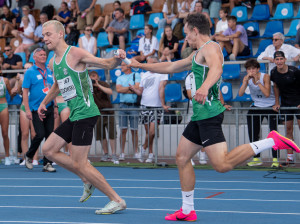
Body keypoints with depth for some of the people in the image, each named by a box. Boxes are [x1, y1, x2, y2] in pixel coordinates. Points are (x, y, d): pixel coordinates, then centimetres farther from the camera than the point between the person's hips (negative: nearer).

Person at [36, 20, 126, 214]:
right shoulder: (53, 63, 14)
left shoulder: (75, 53, -11)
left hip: (85, 113, -9)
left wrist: (118, 58, -33)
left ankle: (117, 200, -3)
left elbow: (107, 64, -13)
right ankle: (88, 180, 19)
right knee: (49, 149, 12)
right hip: (74, 116, 9)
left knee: (79, 163, -11)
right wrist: (44, 102, 37)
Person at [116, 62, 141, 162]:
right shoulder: (120, 78, 16)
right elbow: (118, 89, -1)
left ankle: (136, 152, 9)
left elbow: (137, 88, -8)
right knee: (123, 130, -1)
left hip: (134, 105, -2)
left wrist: (125, 89, -2)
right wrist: (131, 88, -4)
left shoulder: (136, 75, 6)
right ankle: (122, 153, 3)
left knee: (134, 130, 0)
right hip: (123, 105, 2)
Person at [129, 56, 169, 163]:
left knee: (152, 132, -11)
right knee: (148, 132, 6)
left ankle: (144, 147, 12)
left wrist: (163, 104, -14)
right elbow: (140, 92, 17)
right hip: (144, 106, 4)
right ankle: (151, 154, 17)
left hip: (156, 107, -4)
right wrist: (134, 89, -4)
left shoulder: (162, 73, -1)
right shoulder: (144, 75, 14)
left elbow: (161, 89, -10)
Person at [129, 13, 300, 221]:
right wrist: (140, 66, 36)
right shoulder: (197, 54, 23)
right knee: (182, 158, 12)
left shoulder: (210, 48, -9)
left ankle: (271, 142, -18)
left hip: (209, 113, -10)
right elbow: (170, 67, 34)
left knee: (222, 164, -21)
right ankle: (187, 211, 17)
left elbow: (216, 68, -32)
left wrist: (205, 87, -51)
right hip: (200, 115, 10)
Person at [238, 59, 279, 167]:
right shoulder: (247, 78, -5)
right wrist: (246, 80, -27)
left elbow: (267, 94, -27)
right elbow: (240, 94, -16)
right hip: (256, 107, 4)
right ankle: (257, 158, 15)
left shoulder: (265, 77, -16)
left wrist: (257, 81, -29)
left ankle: (275, 159, -8)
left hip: (270, 106, -4)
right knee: (253, 133, 3)